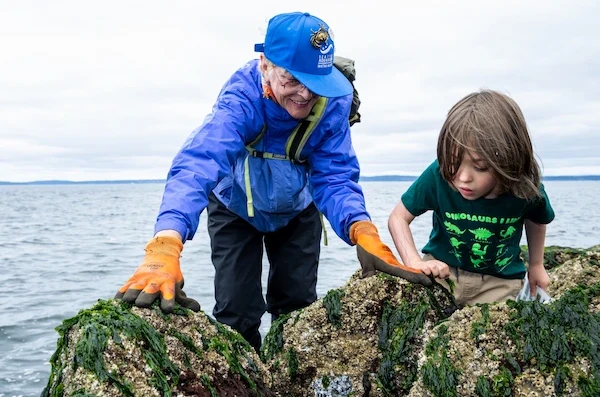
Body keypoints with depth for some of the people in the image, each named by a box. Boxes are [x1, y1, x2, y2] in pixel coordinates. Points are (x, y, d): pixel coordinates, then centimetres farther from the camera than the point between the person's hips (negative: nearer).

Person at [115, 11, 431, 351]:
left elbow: (334, 176, -29)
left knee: (298, 309, 7)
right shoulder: (241, 97, -37)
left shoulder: (334, 99, -28)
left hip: (297, 211, 3)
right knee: (237, 313, -5)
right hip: (237, 210, -2)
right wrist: (165, 247, -69)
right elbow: (198, 164, -52)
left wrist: (362, 232, -50)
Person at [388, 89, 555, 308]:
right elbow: (398, 218, -12)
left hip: (499, 281, 0)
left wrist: (536, 265, 19)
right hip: (442, 270, 0)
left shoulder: (526, 188, -20)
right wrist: (415, 262, -26)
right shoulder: (438, 176, -26)